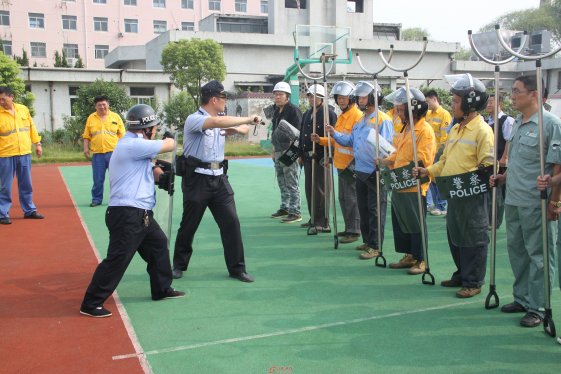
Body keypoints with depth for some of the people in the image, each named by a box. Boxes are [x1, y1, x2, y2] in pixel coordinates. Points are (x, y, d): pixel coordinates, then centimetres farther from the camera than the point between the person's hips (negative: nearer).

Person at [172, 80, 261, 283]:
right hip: (197, 179, -6)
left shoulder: (220, 121, 12)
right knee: (189, 225, 7)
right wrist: (248, 119, -23)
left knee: (231, 222, -1)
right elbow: (218, 122, -29)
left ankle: (237, 268, 9)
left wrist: (237, 129, -8)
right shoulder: (194, 119, -12)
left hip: (219, 178, 6)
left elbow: (243, 128, 17)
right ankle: (179, 265, 26)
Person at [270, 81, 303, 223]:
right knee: (282, 183, 17)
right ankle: (285, 208, 27)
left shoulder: (294, 110, -12)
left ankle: (295, 212, -4)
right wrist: (274, 149, 21)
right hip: (278, 151, 9)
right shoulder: (276, 111, 16)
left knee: (292, 184, -7)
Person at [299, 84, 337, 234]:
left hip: (321, 157, -8)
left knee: (320, 190, -6)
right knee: (309, 188, 13)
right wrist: (301, 154, 16)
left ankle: (323, 223, 0)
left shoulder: (329, 113, -10)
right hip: (308, 156, 8)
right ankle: (313, 219, 26)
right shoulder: (307, 114, 16)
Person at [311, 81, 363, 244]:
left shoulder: (357, 116, -13)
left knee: (351, 198, -6)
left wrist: (354, 162, -23)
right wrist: (321, 140, 11)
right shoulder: (341, 116, 17)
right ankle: (349, 228, 26)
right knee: (343, 198, 15)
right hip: (341, 164, 10)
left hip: (351, 165, -10)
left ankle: (354, 231, 2)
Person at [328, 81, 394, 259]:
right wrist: (335, 134, 8)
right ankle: (367, 241, 28)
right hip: (360, 171, 9)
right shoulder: (361, 120, 17)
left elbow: (387, 145, -18)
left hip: (375, 173, -9)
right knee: (363, 208, 16)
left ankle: (375, 246, 3)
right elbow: (351, 141, 17)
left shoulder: (383, 119, -11)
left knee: (375, 210, -3)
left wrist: (382, 160, -35)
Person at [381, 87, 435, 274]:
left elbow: (422, 161, -21)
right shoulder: (406, 128, 14)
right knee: (400, 223, 15)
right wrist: (386, 161, 5)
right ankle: (409, 256, 27)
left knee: (416, 226, 1)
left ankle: (421, 260, 13)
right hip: (399, 185, 9)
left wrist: (403, 172, -24)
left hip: (414, 187, -9)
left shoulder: (425, 131, -14)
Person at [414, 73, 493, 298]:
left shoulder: (482, 130, -12)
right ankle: (461, 275, 31)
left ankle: (473, 282, 11)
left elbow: (488, 164, -17)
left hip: (473, 195, -9)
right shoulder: (455, 129, 15)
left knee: (473, 238, 1)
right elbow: (445, 160, 19)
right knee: (454, 236, 16)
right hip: (454, 194, 9)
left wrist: (483, 175, -34)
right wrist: (428, 171, 9)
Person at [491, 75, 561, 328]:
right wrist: (504, 178, 11)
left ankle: (537, 308, 11)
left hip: (536, 203, -8)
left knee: (538, 255, 2)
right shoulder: (517, 123, 13)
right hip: (513, 200, 8)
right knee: (516, 249, 15)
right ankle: (522, 298, 29)